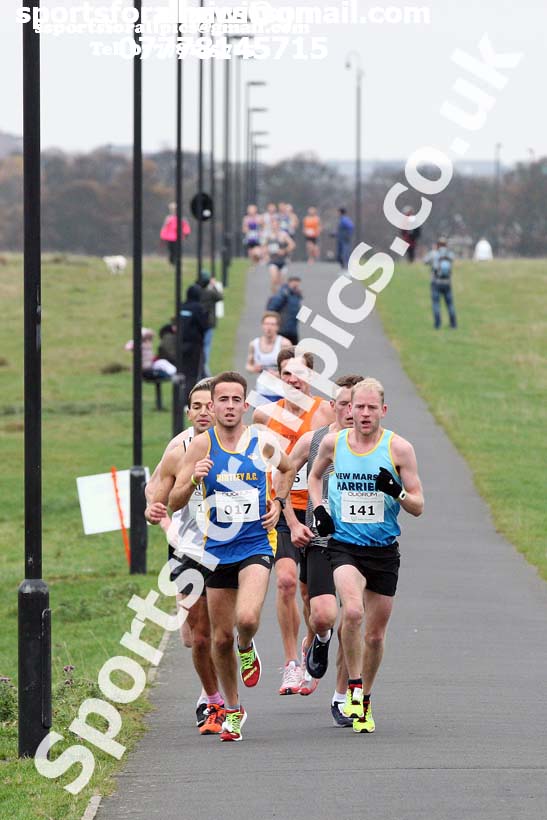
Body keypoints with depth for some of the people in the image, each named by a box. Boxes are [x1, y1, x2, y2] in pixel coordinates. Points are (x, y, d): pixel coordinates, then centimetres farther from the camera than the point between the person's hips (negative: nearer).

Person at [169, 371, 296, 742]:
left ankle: (248, 651, 10)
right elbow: (174, 502, -3)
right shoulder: (202, 445, -3)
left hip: (256, 546, -2)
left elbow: (288, 468, 22)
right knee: (222, 637, 7)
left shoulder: (262, 443, -2)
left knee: (247, 618, -26)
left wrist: (278, 504, 8)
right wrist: (194, 479, -22)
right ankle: (233, 709, 25)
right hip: (216, 550, 2)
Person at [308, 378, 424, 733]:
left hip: (384, 548, 0)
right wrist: (319, 508, 5)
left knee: (376, 634, 7)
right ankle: (354, 688, -11)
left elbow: (418, 507, -1)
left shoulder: (399, 448, -5)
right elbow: (315, 475, 23)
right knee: (353, 611, -27)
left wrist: (396, 492, -22)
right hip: (344, 544, 0)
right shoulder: (333, 443, 1)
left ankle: (365, 701, 29)